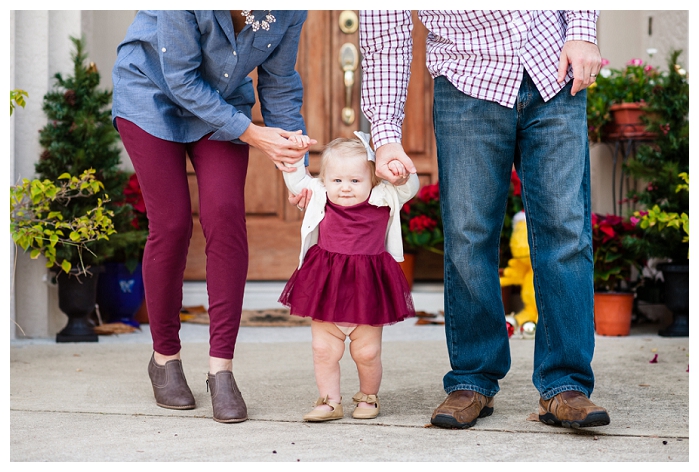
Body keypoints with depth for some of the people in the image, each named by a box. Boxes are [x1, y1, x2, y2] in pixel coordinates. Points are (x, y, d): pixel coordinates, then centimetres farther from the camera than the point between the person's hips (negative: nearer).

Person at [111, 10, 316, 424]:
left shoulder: (290, 11, -20)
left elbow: (279, 81, -5)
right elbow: (180, 78, -26)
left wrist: (294, 160, -10)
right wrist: (251, 134, -29)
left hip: (221, 102, 3)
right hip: (152, 92, -3)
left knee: (226, 215, -14)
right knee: (172, 224, -8)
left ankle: (221, 369, -9)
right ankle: (165, 357, 13)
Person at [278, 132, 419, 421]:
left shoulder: (382, 201, -1)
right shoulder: (320, 200, 2)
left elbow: (409, 189, -3)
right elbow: (296, 182, 8)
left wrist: (402, 172, -23)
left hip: (366, 291, -1)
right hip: (326, 289, 1)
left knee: (367, 352, 7)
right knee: (323, 349, 4)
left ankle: (368, 397, 31)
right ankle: (330, 401, 19)